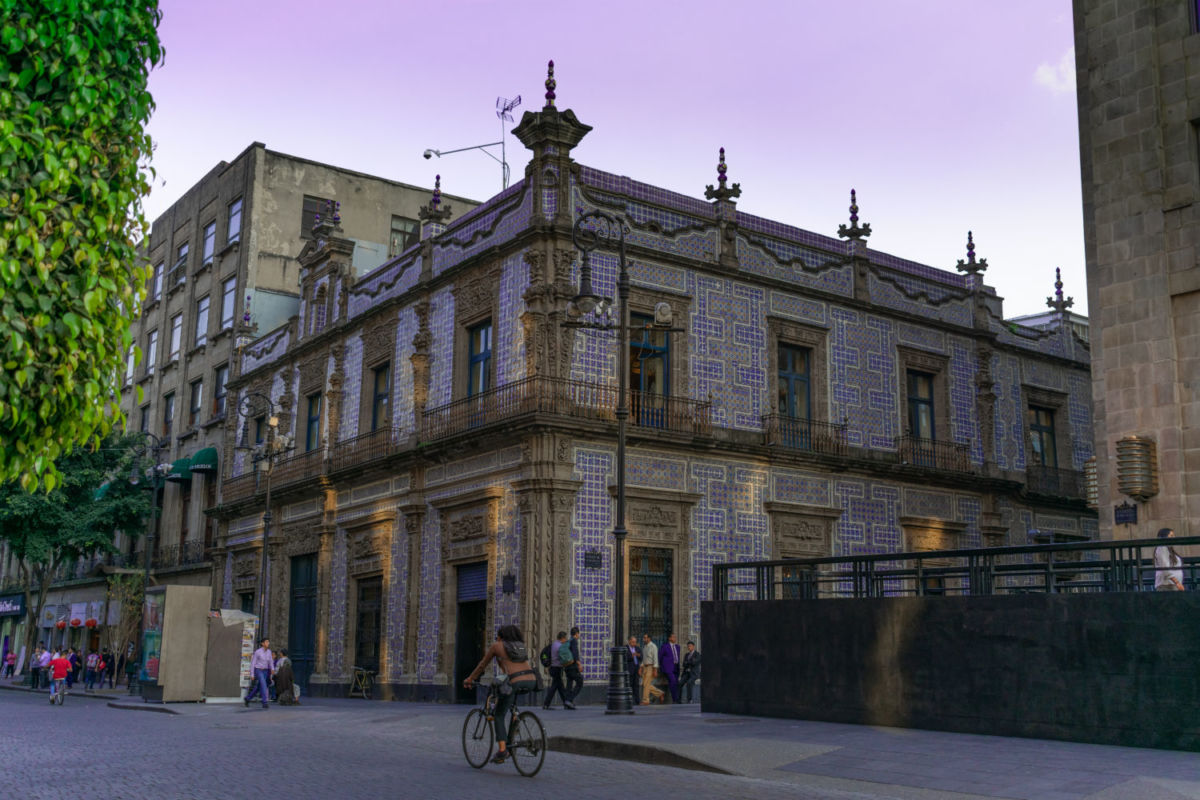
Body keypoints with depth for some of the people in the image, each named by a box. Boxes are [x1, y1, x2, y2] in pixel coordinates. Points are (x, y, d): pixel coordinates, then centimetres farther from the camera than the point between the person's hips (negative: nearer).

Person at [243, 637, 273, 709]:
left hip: (265, 671, 6)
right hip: (258, 670, -6)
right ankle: (264, 703, -20)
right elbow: (252, 663, -8)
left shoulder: (268, 651, 4)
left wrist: (272, 669, -11)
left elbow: (270, 662, 10)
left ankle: (247, 698, 35)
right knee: (264, 685, -22)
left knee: (258, 688, 12)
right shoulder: (257, 652, -13)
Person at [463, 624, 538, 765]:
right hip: (532, 681, 5)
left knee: (500, 715, 9)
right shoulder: (522, 647, 27)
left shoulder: (497, 646, 14)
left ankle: (502, 750, -3)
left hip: (515, 681, -5)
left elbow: (482, 665, 23)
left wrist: (470, 679, 37)